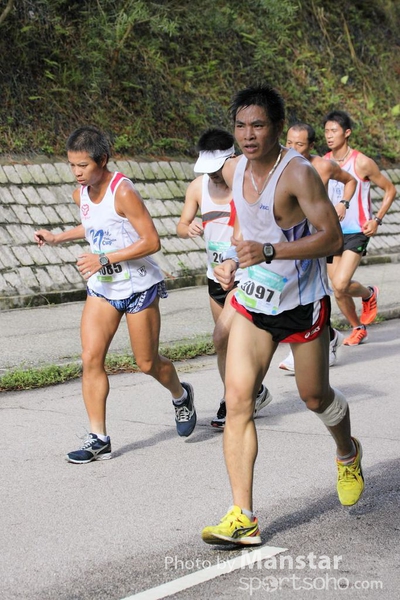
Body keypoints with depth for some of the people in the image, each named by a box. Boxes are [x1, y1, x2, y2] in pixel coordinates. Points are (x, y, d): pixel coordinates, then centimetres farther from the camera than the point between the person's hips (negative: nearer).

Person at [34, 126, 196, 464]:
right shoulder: (81, 194, 1)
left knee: (148, 364, 6)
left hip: (139, 287, -6)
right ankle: (99, 439, 0)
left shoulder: (123, 192, -22)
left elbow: (151, 241, -23)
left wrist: (105, 259, -27)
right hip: (102, 288, 6)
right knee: (91, 359, -6)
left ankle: (181, 396, 39)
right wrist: (57, 238, 11)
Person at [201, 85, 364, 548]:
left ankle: (348, 454, 48)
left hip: (302, 302, -5)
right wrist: (234, 260, 5)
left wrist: (270, 252, -33)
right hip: (252, 301, 5)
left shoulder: (298, 173, -21)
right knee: (237, 400, -9)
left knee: (314, 397, 12)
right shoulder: (233, 171, 0)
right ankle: (242, 518, -9)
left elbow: (332, 238, -25)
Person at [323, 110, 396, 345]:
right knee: (338, 290, 6)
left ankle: (369, 294, 14)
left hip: (357, 233, -5)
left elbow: (390, 190, -1)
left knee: (340, 284, -18)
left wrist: (377, 220, -12)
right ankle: (358, 329, 28)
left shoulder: (362, 163, -11)